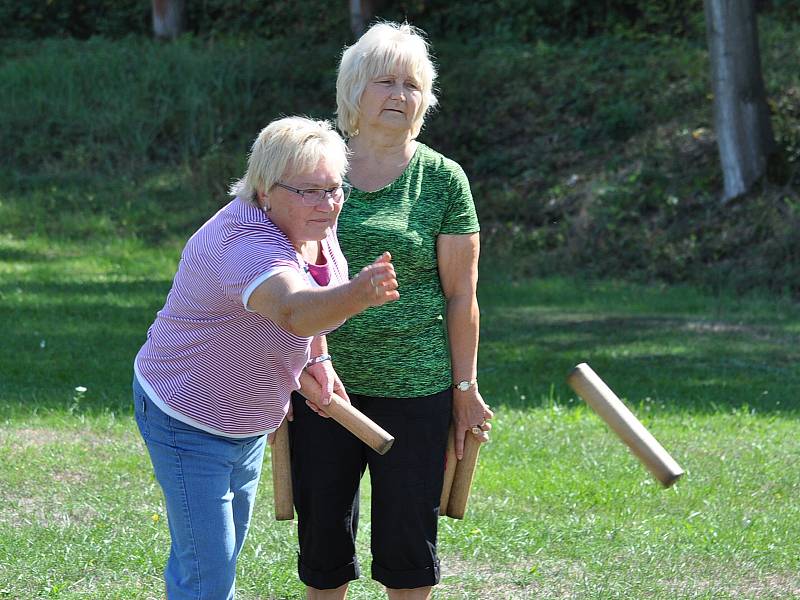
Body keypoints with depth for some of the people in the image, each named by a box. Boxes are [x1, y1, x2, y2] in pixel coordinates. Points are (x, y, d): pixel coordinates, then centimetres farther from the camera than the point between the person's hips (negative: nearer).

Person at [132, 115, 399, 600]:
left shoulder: (313, 224, -8)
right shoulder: (246, 243, -35)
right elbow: (294, 311, -57)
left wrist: (318, 358, 3)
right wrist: (358, 294, -74)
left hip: (247, 422, 9)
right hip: (189, 422, -9)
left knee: (224, 550, 24)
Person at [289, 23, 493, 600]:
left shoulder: (442, 179, -1)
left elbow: (461, 295, 0)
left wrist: (466, 389, -1)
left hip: (415, 390, -2)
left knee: (408, 539, 4)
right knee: (322, 534, 9)